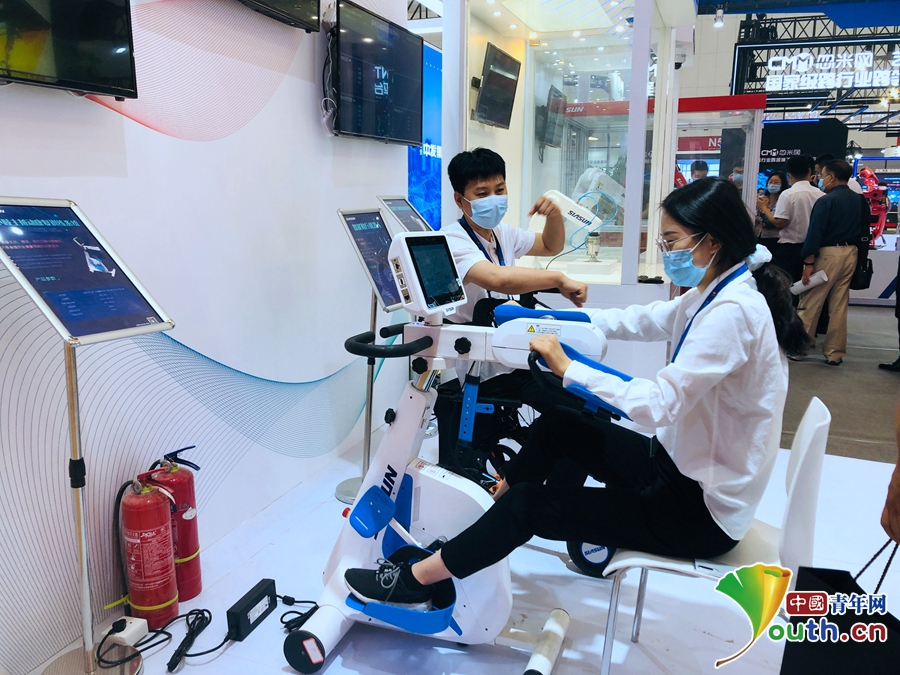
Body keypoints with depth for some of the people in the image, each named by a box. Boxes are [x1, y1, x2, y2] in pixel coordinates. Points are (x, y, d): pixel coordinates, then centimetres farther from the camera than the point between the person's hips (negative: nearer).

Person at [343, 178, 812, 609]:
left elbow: (660, 403, -33)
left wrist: (568, 368, -26)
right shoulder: (716, 293, 3)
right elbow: (641, 321, 13)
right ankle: (490, 510, 27)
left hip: (703, 508, -9)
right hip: (683, 467, 9)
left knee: (529, 503, -10)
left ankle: (416, 581, 6)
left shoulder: (733, 311, -27)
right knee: (556, 425, 9)